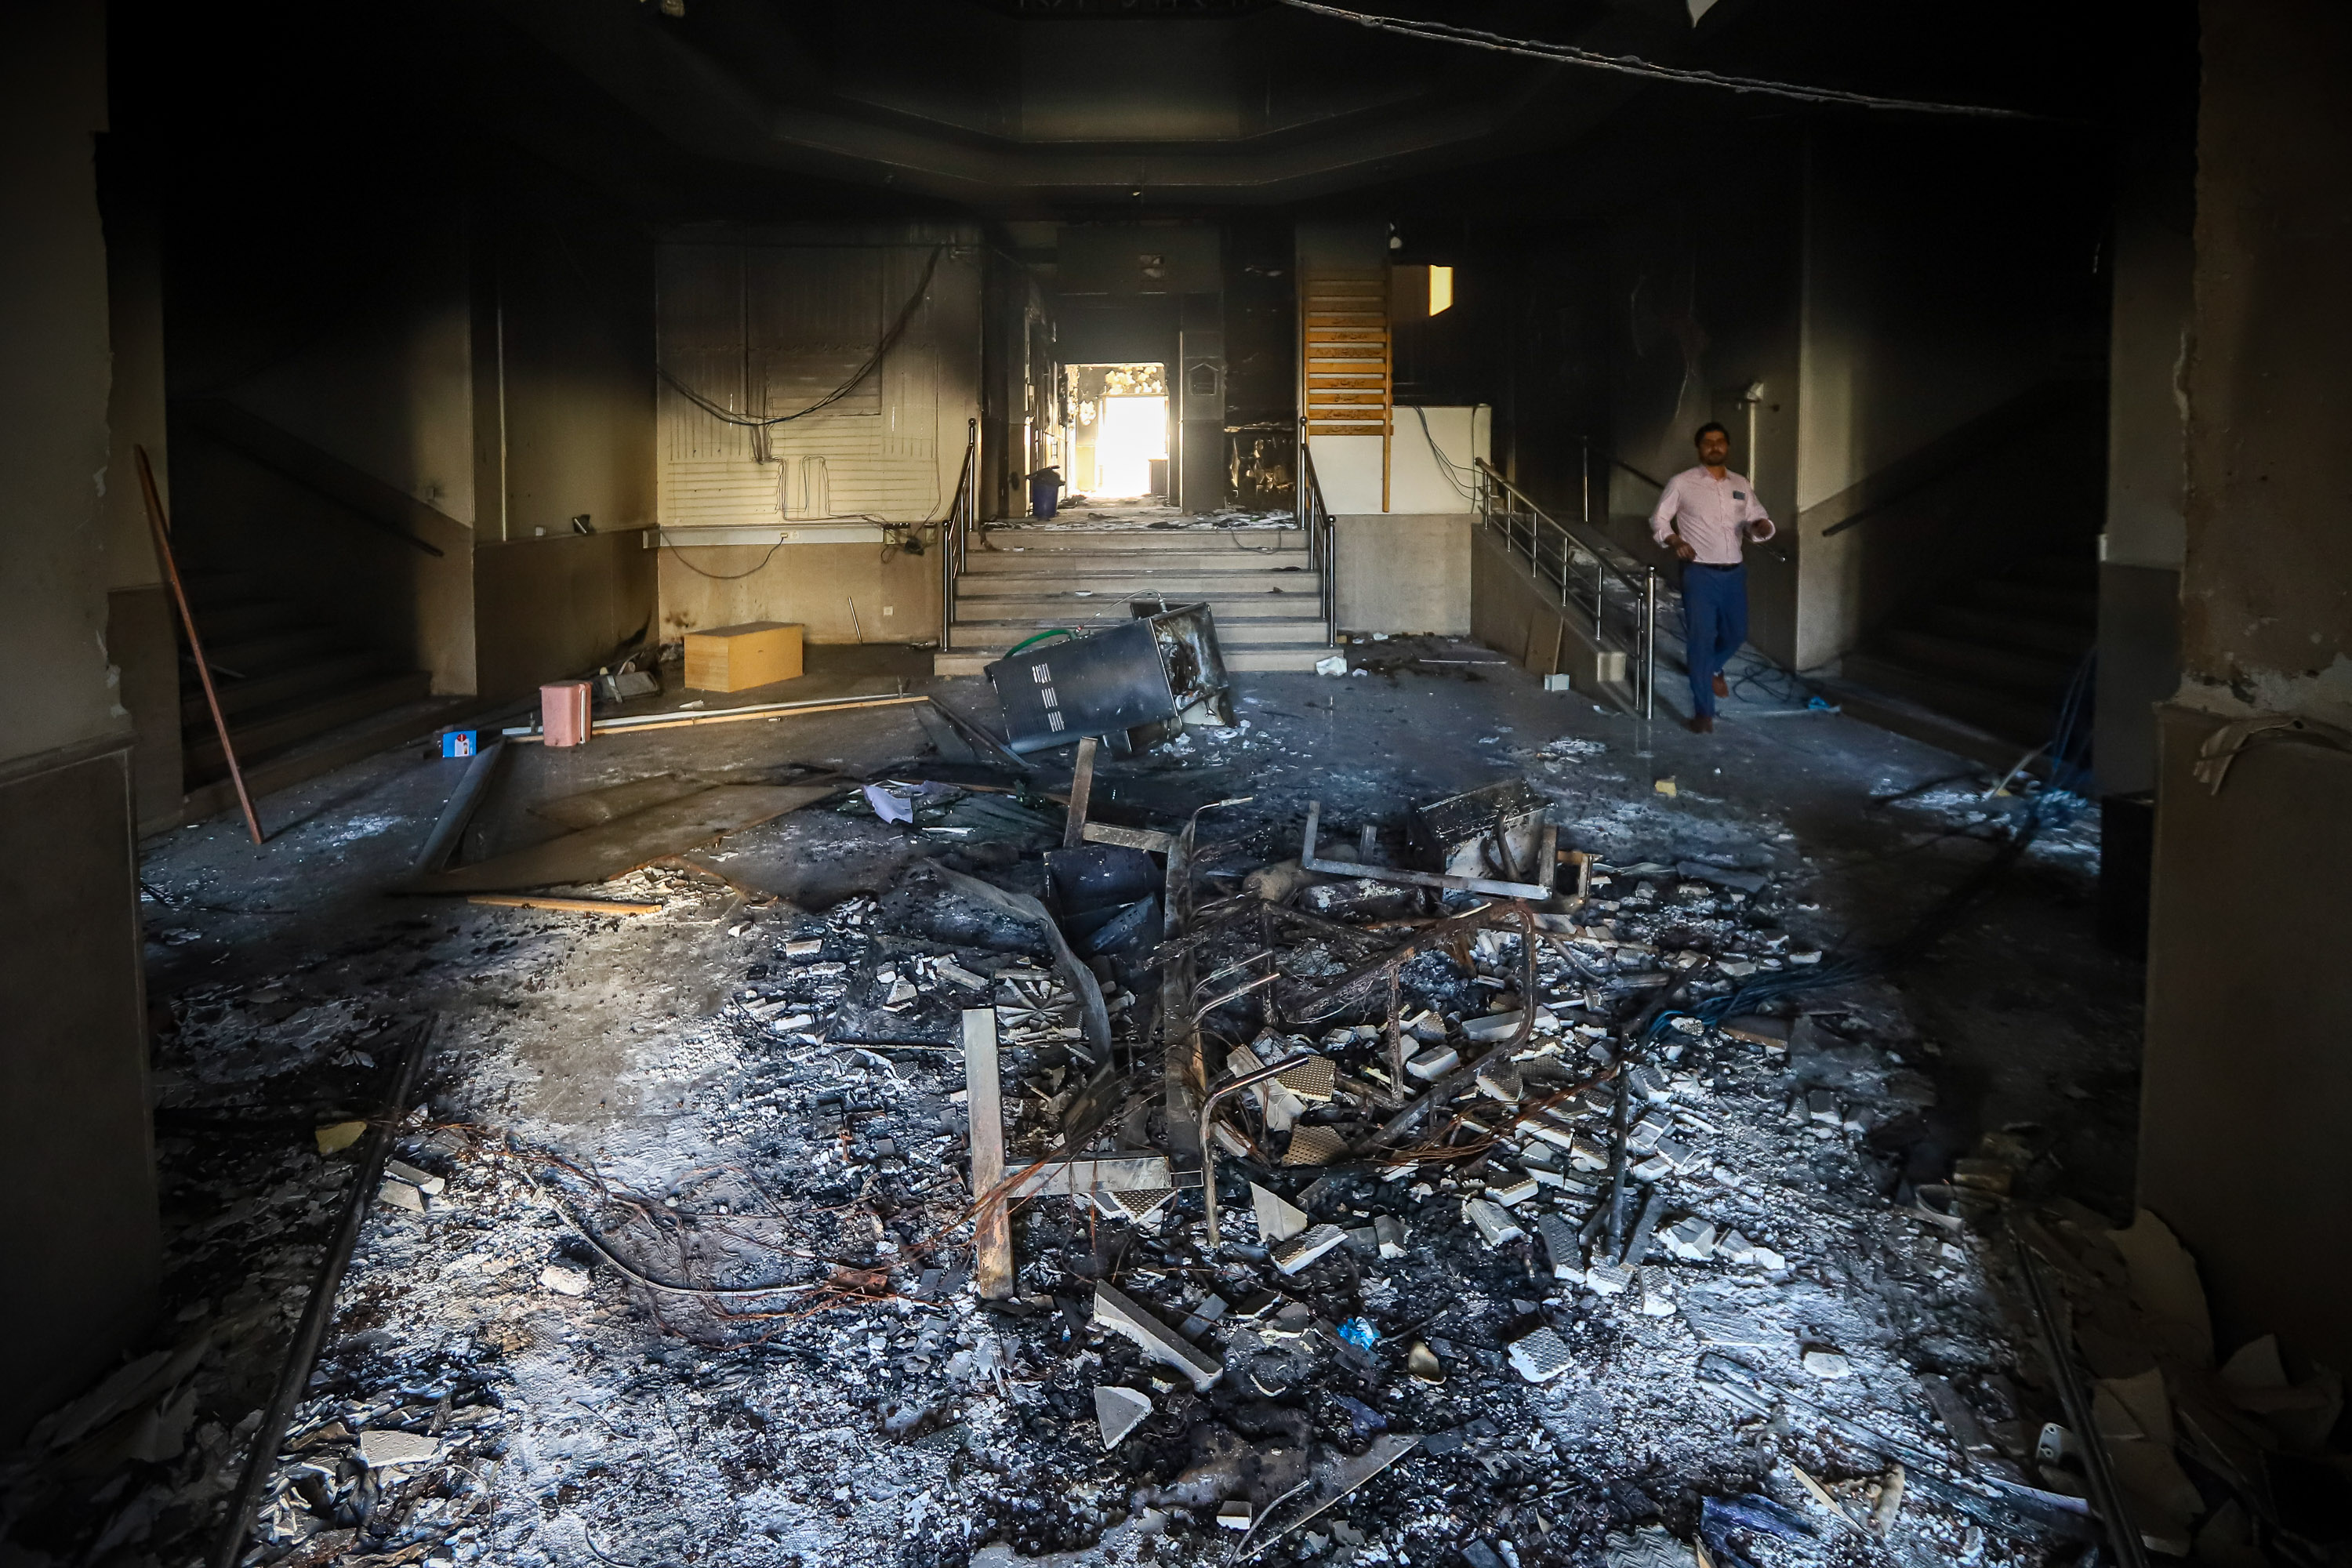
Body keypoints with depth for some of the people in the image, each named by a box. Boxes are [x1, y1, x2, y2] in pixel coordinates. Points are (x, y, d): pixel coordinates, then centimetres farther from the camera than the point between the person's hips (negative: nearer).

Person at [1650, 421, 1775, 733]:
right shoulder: (1682, 483, -2)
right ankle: (1703, 711, 2)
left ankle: (1712, 667, 49)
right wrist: (1675, 541, -18)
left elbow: (1755, 519, 11)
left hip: (1734, 573, 4)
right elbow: (1659, 519, 1)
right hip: (1700, 573, -4)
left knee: (1736, 634, 15)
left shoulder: (1741, 484, 9)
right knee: (1701, 639, -5)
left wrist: (1762, 526, -14)